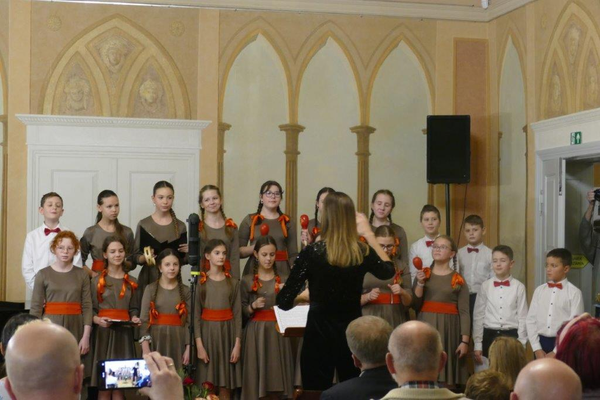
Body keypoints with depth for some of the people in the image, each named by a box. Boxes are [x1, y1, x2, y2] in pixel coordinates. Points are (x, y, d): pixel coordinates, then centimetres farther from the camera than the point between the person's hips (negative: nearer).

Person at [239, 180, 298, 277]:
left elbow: (293, 255, 8)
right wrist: (255, 247, -12)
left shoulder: (287, 222, 11)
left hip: (282, 270, 1)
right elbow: (238, 251, 4)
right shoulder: (249, 220, 7)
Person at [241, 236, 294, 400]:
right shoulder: (247, 281, 4)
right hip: (255, 332, -1)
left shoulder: (283, 281, 8)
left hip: (278, 332, 1)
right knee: (256, 374, -4)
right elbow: (242, 310, 3)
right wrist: (253, 306, -15)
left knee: (277, 377, -2)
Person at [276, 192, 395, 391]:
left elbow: (284, 301, -13)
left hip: (319, 333, -3)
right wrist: (369, 234, 19)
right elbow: (388, 270, 18)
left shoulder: (312, 252, -14)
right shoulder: (363, 252, -5)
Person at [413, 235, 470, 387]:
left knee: (448, 375, -1)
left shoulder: (458, 280, 1)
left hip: (449, 330, -2)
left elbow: (464, 312, -3)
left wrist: (465, 341, -10)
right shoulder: (422, 274, 10)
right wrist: (420, 283, -10)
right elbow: (415, 306, 2)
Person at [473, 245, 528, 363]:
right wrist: (477, 345, 0)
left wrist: (521, 345, -1)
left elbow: (523, 317, 1)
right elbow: (478, 316, 4)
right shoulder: (485, 286, 2)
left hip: (511, 336, -1)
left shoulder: (519, 287, -1)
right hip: (489, 336, 1)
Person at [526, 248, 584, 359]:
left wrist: (556, 352, -12)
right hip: (541, 343, 4)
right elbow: (531, 320, 7)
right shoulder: (539, 290, 8)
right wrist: (537, 348, -3)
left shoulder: (574, 292, -6)